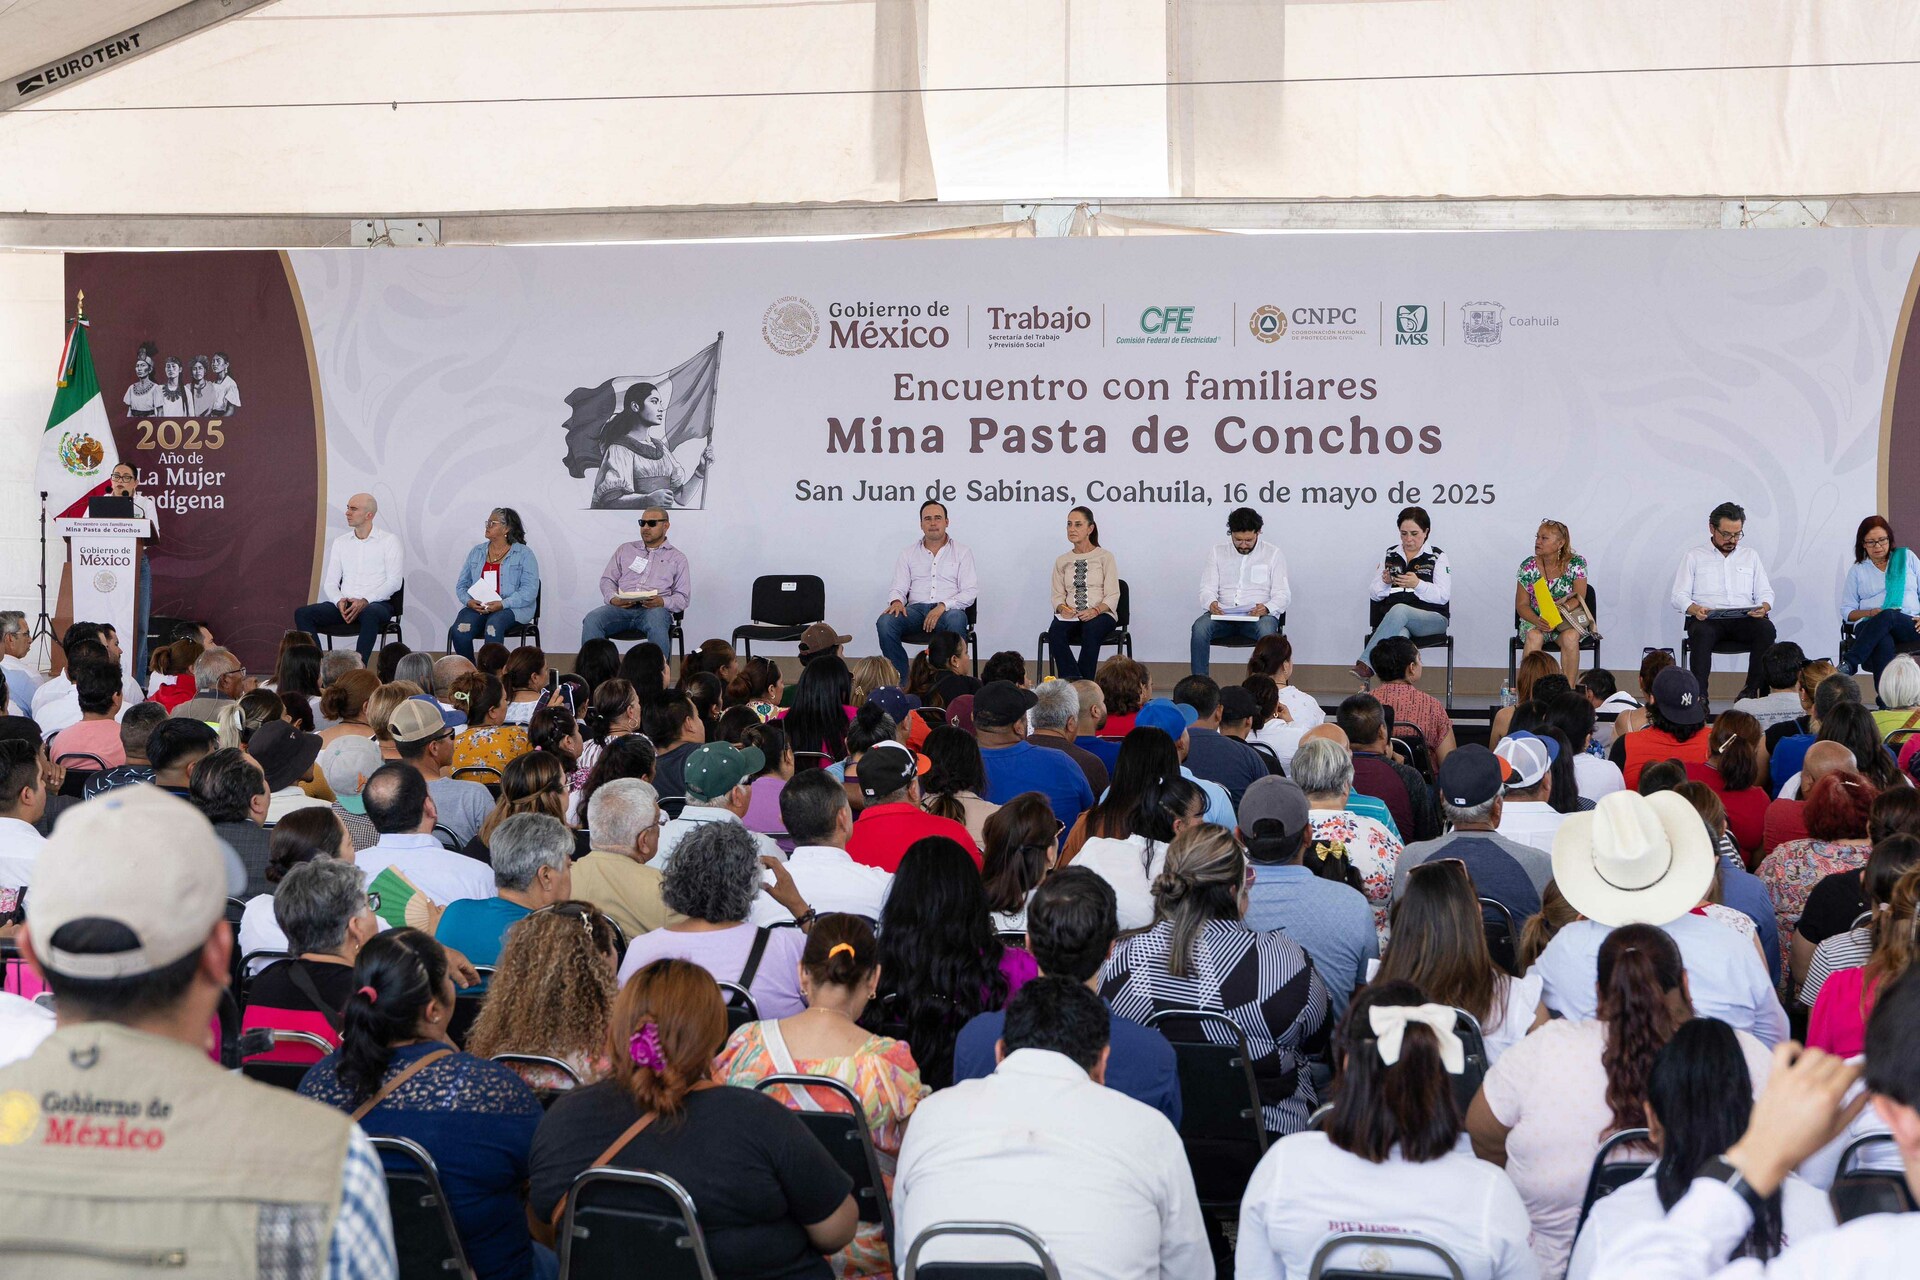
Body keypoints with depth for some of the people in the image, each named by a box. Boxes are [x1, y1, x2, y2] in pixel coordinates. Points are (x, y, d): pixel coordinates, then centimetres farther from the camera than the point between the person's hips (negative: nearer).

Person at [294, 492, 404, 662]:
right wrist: (340, 601, -11)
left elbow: (394, 582, -5)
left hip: (377, 604, -5)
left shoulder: (389, 541, 4)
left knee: (370, 614, -41)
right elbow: (330, 583, 13)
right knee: (302, 613, -19)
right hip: (345, 604, 5)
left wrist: (365, 601, -19)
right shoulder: (340, 542, 18)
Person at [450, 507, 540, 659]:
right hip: (477, 607, 4)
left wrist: (502, 604, -20)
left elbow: (530, 590, -8)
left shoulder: (524, 554, 2)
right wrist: (469, 601, -6)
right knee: (459, 630, -28)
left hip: (511, 608, -4)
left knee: (493, 625, -38)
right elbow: (462, 585, 17)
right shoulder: (477, 552, 18)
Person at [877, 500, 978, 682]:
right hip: (916, 609, 2)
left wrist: (943, 606, -15)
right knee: (884, 622, -30)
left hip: (948, 610, -2)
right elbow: (899, 588, 15)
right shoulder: (909, 554, 20)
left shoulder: (962, 553, 12)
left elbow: (970, 591, 2)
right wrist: (897, 601, -11)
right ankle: (903, 682, -25)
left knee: (956, 619, -41)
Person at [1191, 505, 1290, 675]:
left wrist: (1267, 608, -20)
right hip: (1223, 615, 2)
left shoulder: (1273, 554, 7)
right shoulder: (1217, 551, 13)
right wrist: (1211, 602, -17)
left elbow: (1282, 594, 3)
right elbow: (1208, 588, 8)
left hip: (1258, 616, -1)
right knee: (1200, 627, -31)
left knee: (1266, 630, -37)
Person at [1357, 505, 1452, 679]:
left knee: (1399, 610, -36)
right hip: (1393, 620, 2)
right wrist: (1384, 582, -6)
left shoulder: (1437, 557, 9)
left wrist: (1418, 584, -21)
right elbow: (1374, 594, 17)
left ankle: (1366, 663, -41)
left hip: (1431, 619, -2)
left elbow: (1443, 596, -4)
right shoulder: (1389, 555, 19)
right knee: (1399, 637, -37)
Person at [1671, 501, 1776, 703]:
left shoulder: (1751, 556, 23)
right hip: (1707, 618, -2)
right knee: (1701, 632, -37)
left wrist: (1763, 607, -9)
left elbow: (1765, 593, 17)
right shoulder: (1694, 557, 15)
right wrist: (1695, 609, -17)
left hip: (1744, 619, 2)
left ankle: (1753, 690, -27)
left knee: (1766, 628, -31)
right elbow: (1679, 595, 6)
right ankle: (1699, 694, -40)